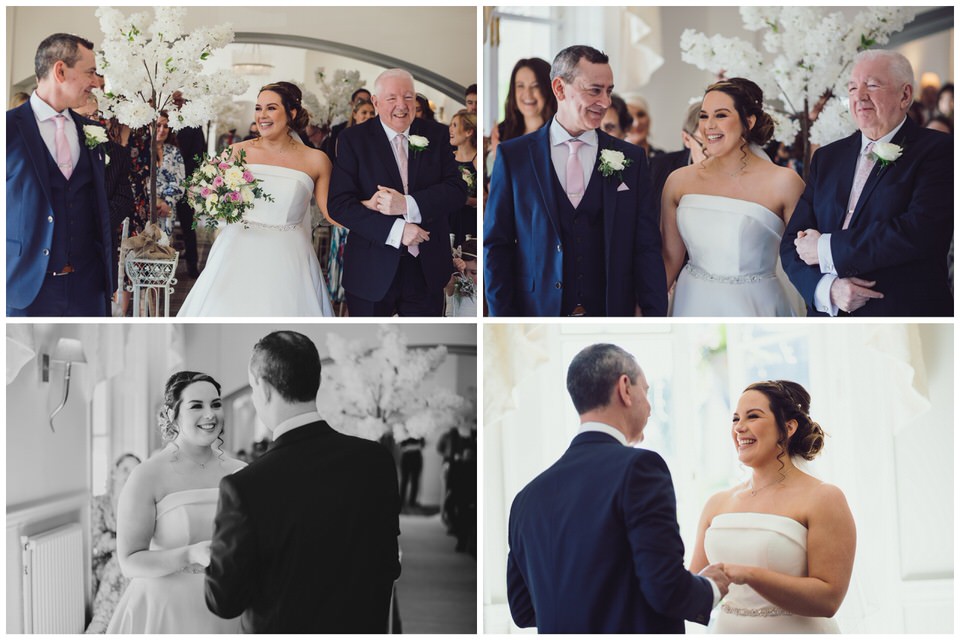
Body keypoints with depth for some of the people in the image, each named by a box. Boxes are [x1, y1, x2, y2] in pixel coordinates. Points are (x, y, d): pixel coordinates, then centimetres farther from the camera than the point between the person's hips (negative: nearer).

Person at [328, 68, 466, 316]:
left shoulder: (436, 135, 4)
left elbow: (456, 189, -5)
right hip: (371, 273, -2)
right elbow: (339, 204, -11)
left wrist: (407, 204, -21)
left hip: (427, 270, 2)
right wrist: (395, 230, -21)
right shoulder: (353, 139, -3)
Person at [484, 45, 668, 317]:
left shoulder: (630, 160, 3)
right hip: (537, 312, -1)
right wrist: (501, 316, -7)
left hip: (612, 314, 1)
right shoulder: (514, 156, -1)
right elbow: (496, 246, 0)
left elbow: (646, 248, 1)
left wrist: (655, 315, -9)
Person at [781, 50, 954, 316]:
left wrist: (826, 249, -16)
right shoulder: (827, 157, 8)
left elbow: (920, 232, -22)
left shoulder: (938, 151, -7)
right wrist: (827, 288, -17)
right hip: (828, 313, 4)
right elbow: (793, 243, 3)